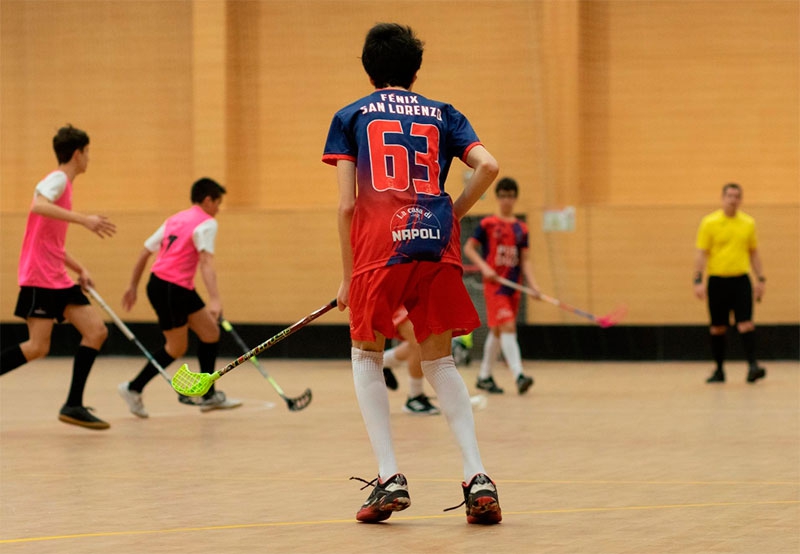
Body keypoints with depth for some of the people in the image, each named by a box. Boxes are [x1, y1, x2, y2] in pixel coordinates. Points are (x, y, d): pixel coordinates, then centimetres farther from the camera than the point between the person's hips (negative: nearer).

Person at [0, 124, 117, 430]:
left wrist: (80, 269, 17)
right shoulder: (57, 179, -6)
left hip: (58, 278, 9)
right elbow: (38, 206, -29)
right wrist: (83, 219, -32)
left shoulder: (64, 184, 22)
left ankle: (73, 405, -1)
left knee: (96, 331, -1)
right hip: (39, 277, -9)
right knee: (38, 347, -15)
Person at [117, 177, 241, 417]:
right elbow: (206, 262, -24)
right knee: (176, 348, 3)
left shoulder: (175, 219, 16)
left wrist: (133, 286, 24)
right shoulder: (206, 223, -9)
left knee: (211, 333, 11)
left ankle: (209, 395, 15)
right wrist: (214, 300, -33)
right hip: (169, 288, -9)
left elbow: (145, 251, 17)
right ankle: (133, 389, 12)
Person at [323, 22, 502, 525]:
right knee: (439, 360, 17)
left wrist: (348, 277, 12)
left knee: (367, 355, 17)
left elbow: (346, 205, 6)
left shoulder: (350, 117, 15)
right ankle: (477, 478, 1)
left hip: (378, 245, -2)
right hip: (437, 246, 2)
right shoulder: (442, 114, 20)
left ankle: (390, 478, 1)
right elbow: (488, 166, 2)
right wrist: (453, 214, 15)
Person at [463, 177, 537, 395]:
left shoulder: (521, 229, 9)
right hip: (494, 285, -5)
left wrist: (533, 285, -3)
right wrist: (484, 267, -14)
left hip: (513, 286, 5)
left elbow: (525, 261, 9)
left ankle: (484, 376, 24)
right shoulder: (487, 224, -2)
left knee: (497, 331, 13)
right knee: (508, 327, -18)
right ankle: (518, 376, -26)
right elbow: (468, 248, 1)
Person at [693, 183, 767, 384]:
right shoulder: (709, 223, -1)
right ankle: (719, 370, 13)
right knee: (718, 328, 4)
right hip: (717, 280, -1)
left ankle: (752, 367, -16)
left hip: (741, 280, 1)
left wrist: (761, 279, 10)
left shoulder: (748, 223, 8)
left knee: (746, 324, -11)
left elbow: (754, 253, 15)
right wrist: (698, 281, -12)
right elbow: (701, 253, -3)